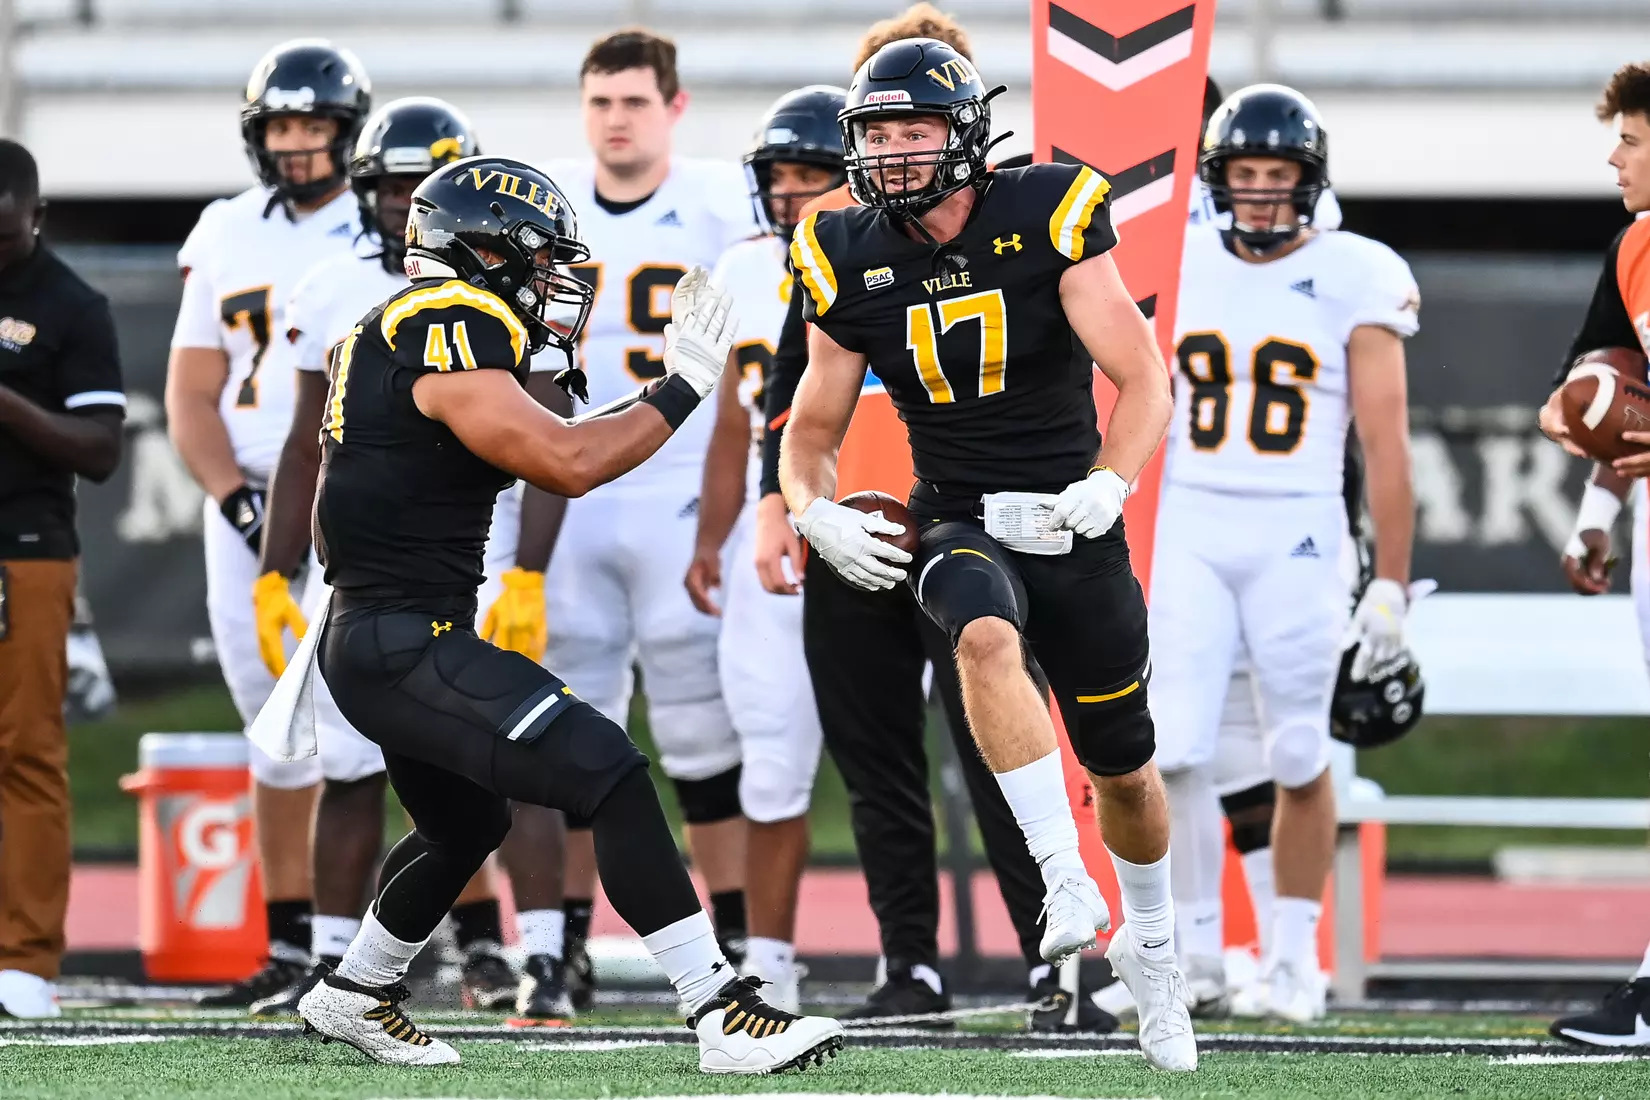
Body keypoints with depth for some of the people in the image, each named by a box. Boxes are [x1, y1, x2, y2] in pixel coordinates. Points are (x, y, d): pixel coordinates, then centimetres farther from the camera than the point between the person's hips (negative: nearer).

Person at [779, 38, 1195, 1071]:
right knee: (987, 635, -36)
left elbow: (1146, 381, -12)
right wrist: (817, 511, -13)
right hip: (958, 522, 1)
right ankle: (1065, 884, -37)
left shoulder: (1047, 221, -11)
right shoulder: (852, 262, -2)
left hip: (1071, 521, 0)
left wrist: (1106, 490, -27)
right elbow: (815, 427, 8)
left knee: (1123, 767, 12)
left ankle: (1150, 938, 42)